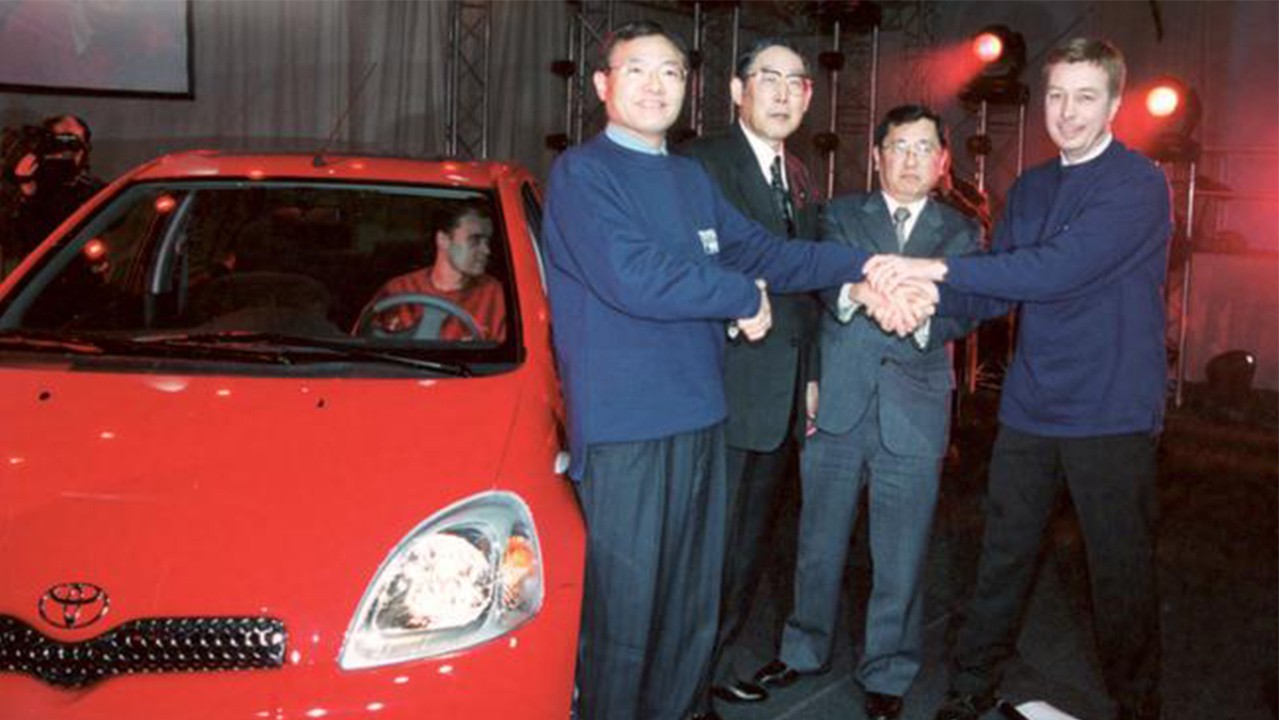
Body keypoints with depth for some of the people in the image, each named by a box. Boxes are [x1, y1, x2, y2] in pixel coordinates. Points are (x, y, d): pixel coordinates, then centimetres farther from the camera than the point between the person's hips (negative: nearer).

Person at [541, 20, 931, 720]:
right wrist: (746, 297, -9)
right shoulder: (581, 172, -8)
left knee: (692, 597, 17)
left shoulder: (692, 177, 16)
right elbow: (634, 277, -21)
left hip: (699, 415, 7)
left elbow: (763, 251, 12)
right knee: (624, 606, 1)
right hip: (623, 425, -7)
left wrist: (865, 265, 1)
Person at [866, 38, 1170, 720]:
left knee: (1120, 568, 7)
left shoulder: (1138, 184, -10)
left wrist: (942, 266, -25)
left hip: (1111, 413, -5)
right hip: (1029, 407, 5)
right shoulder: (1028, 190, 12)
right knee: (1003, 556, 11)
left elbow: (1060, 268, -23)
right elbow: (997, 291, 8)